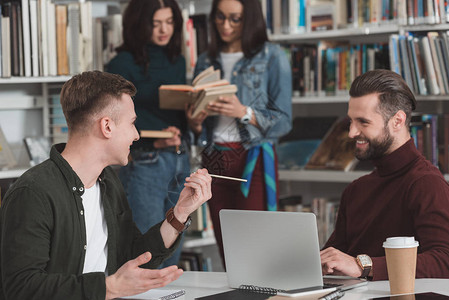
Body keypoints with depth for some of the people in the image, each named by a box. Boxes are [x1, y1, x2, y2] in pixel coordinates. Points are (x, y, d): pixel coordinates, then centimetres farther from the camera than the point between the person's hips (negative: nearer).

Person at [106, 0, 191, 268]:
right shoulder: (123, 64, -6)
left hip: (179, 160, 6)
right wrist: (156, 140, -23)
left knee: (172, 257, 10)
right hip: (143, 162, -6)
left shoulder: (177, 61, 14)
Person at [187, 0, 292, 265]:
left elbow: (283, 120, -4)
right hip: (215, 161, 4)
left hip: (254, 160, -4)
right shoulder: (206, 62, 14)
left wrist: (244, 112, -18)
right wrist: (195, 122, -5)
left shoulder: (272, 57, 1)